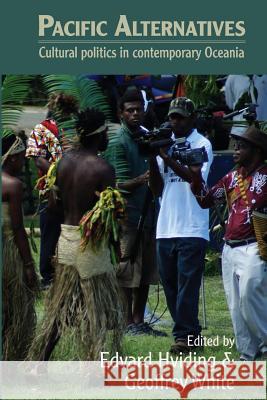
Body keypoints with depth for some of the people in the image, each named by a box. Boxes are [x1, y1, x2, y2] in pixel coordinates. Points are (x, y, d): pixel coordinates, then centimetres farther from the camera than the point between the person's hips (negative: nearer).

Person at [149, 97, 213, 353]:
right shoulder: (164, 143, 13)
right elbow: (157, 189, 8)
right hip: (166, 227, 6)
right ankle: (188, 332, 16)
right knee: (170, 283, 8)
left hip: (192, 228, -6)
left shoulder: (201, 144, -1)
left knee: (187, 284, -7)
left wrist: (168, 158, -23)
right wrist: (152, 159, -7)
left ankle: (185, 335, -3)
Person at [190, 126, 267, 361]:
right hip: (230, 250, 7)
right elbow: (206, 199, 17)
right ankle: (247, 354, 11)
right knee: (236, 306, 6)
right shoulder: (232, 178, 15)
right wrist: (196, 175, 4)